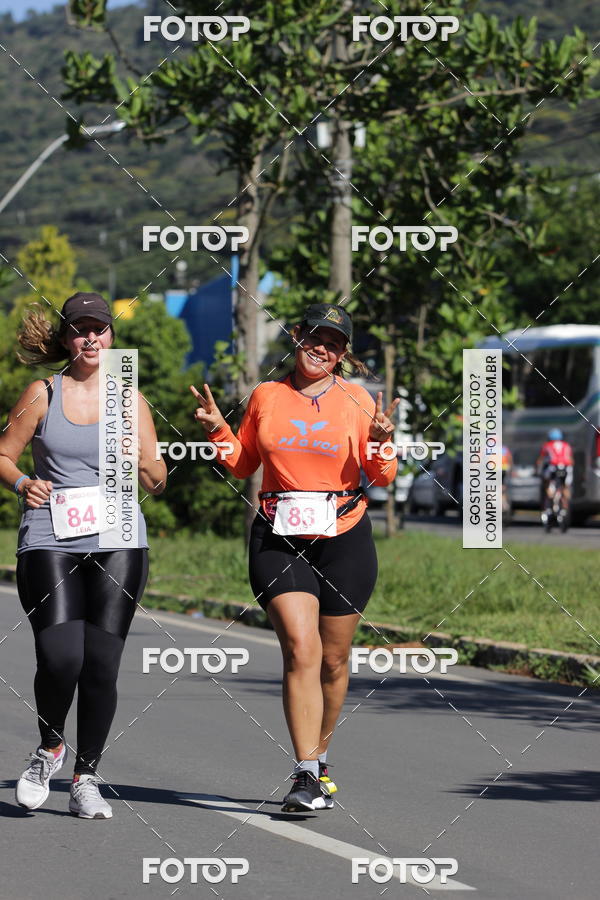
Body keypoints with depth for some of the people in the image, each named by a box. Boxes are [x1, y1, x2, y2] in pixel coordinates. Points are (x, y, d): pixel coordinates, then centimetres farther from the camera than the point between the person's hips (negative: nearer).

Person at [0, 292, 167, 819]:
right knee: (60, 659, -16)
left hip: (118, 543, 1)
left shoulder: (129, 399, 10)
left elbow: (157, 483, 10)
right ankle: (50, 748, 14)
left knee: (101, 666, -3)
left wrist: (142, 464, -12)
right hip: (50, 541, -1)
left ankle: (86, 779, 10)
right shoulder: (43, 395, 7)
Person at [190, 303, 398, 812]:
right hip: (279, 538, 0)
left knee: (333, 660, 8)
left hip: (344, 540, 0)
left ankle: (319, 757, 31)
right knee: (301, 650, -15)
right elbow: (243, 465, 18)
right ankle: (307, 778, -17)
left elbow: (382, 478, 3)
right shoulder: (267, 397, 6)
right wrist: (219, 431, 1)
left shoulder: (355, 401, 2)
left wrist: (378, 444, -16)